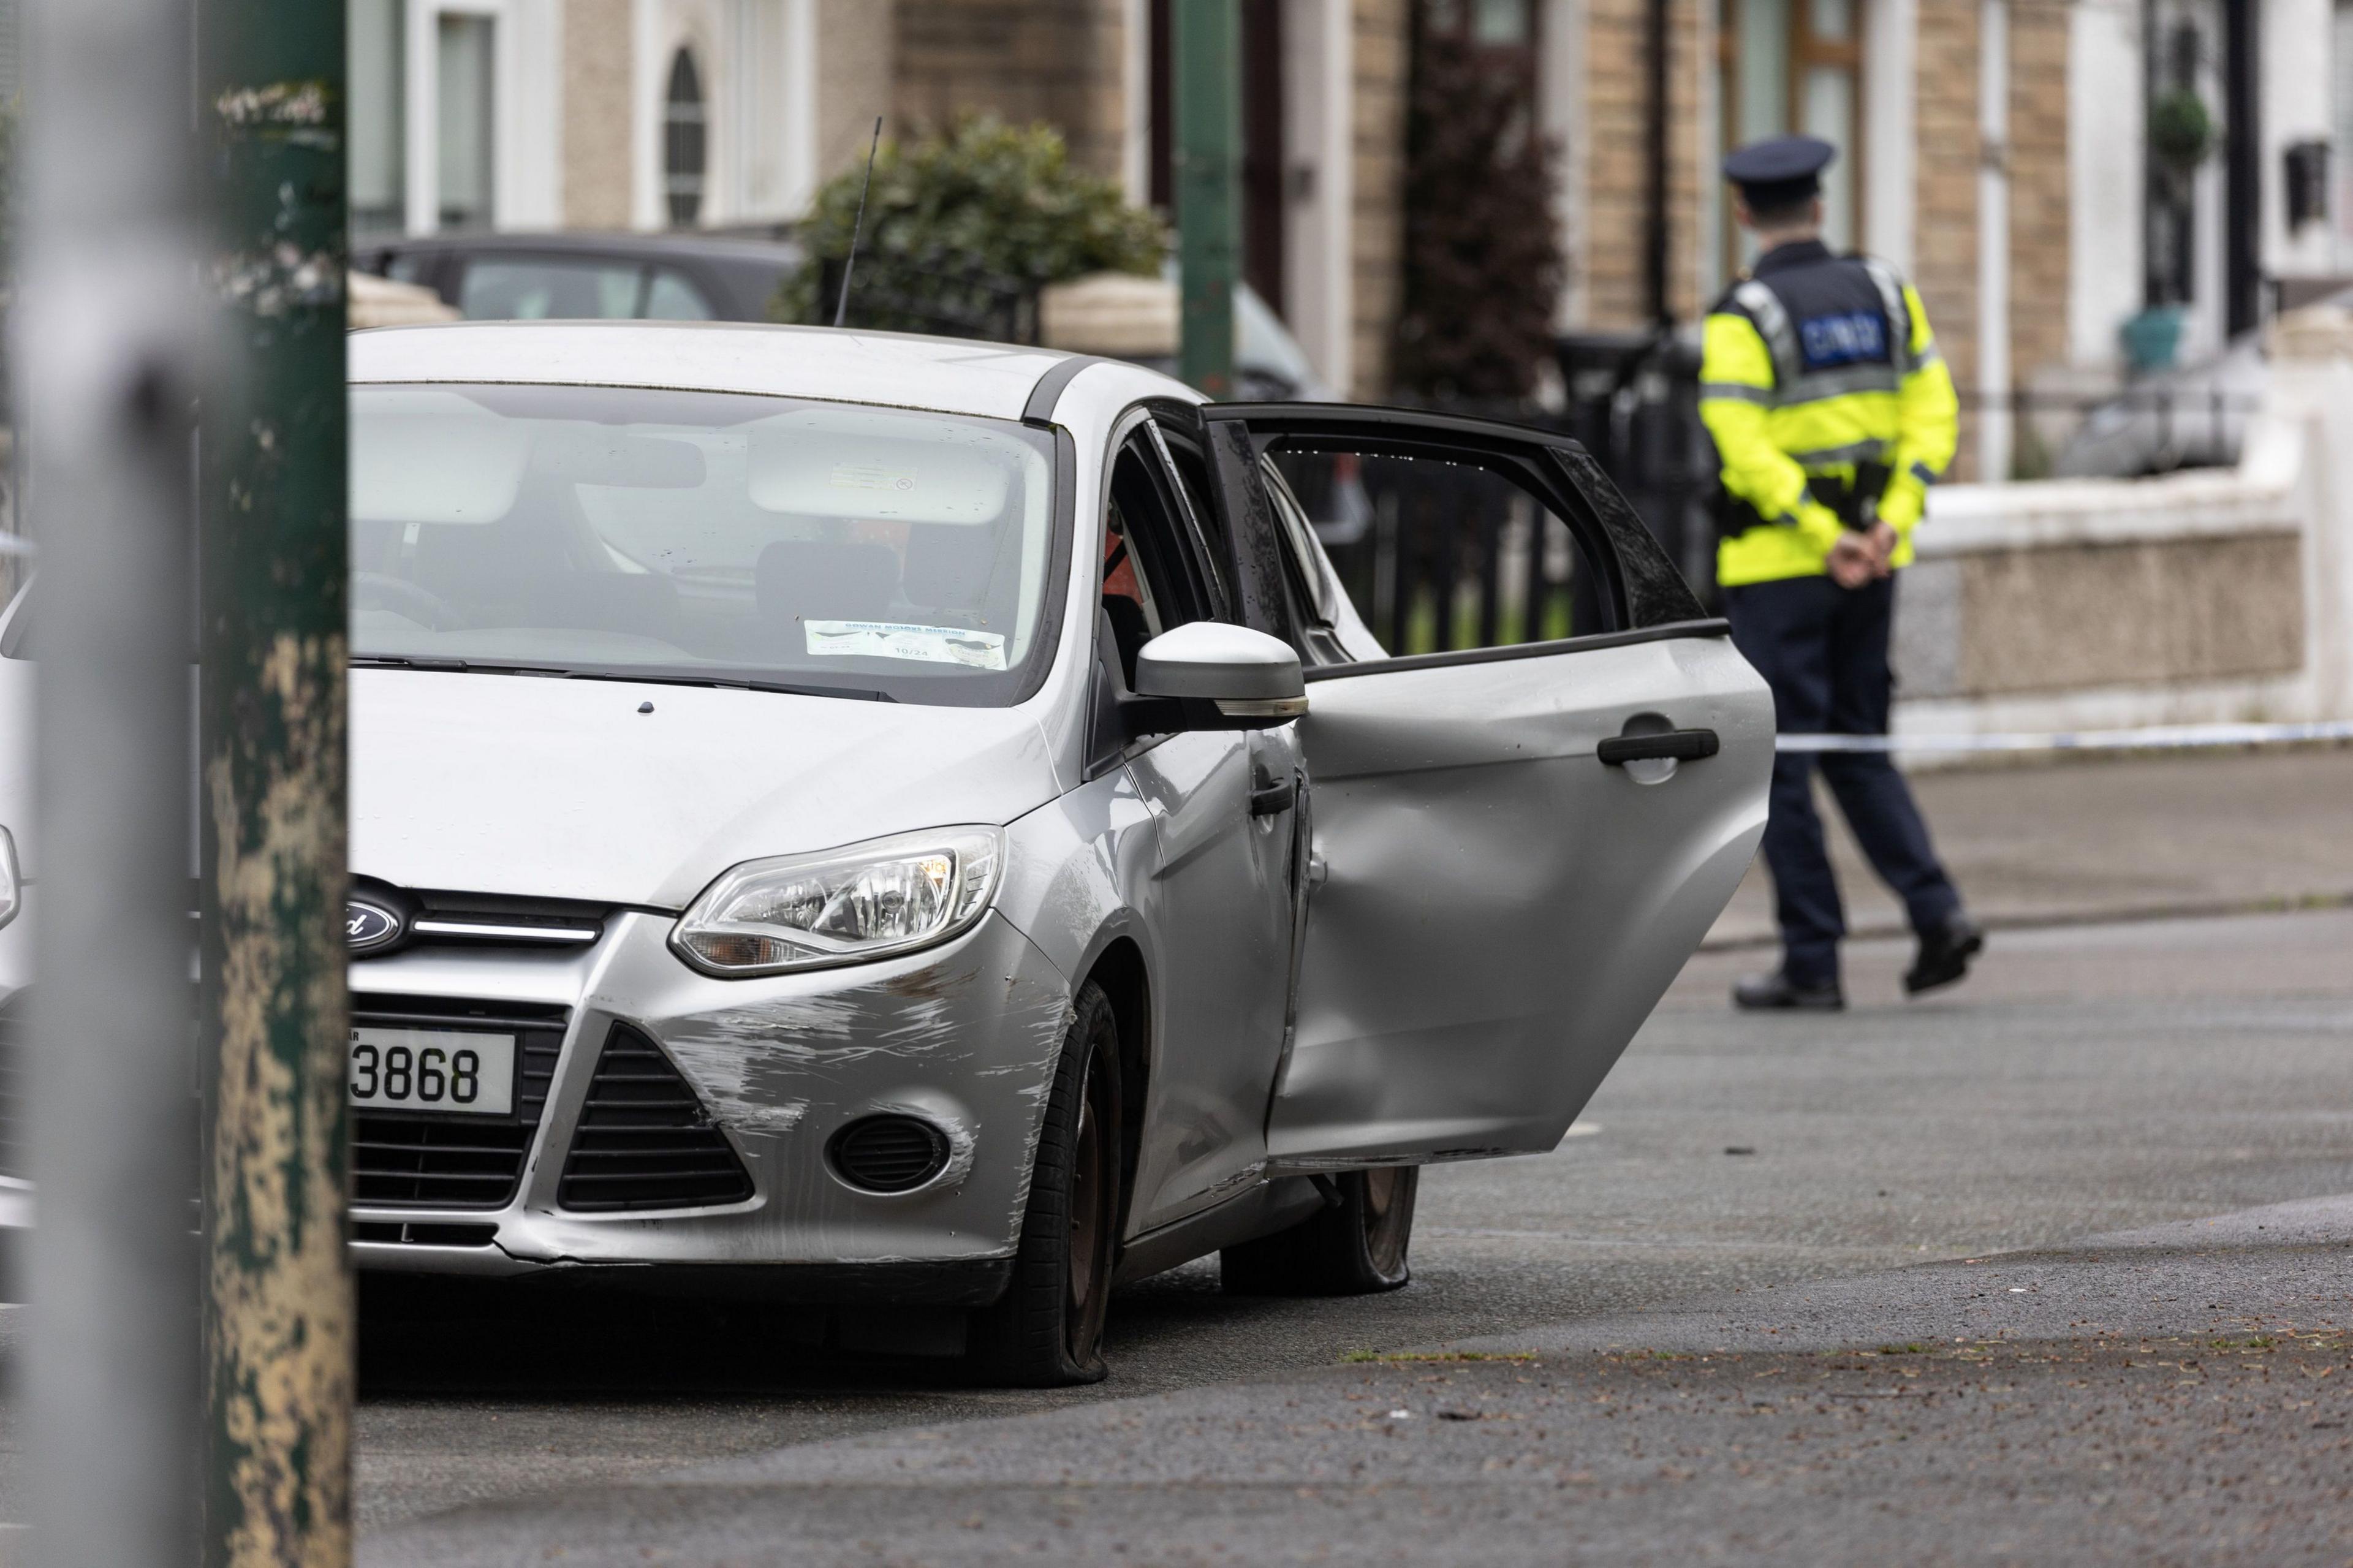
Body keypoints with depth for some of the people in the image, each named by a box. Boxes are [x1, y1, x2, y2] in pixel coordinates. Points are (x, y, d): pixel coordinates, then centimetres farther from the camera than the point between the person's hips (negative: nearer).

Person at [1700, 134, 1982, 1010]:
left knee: (1780, 762, 2)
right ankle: (1935, 911, -1)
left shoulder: (1740, 319, -11)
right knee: (1857, 749, 16)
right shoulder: (1884, 294, 6)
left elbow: (1745, 447, -19)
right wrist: (1889, 526, -7)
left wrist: (1825, 542, -17)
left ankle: (1811, 963, 2)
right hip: (1873, 564, 5)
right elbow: (1933, 413, 1)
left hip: (1776, 560, -5)